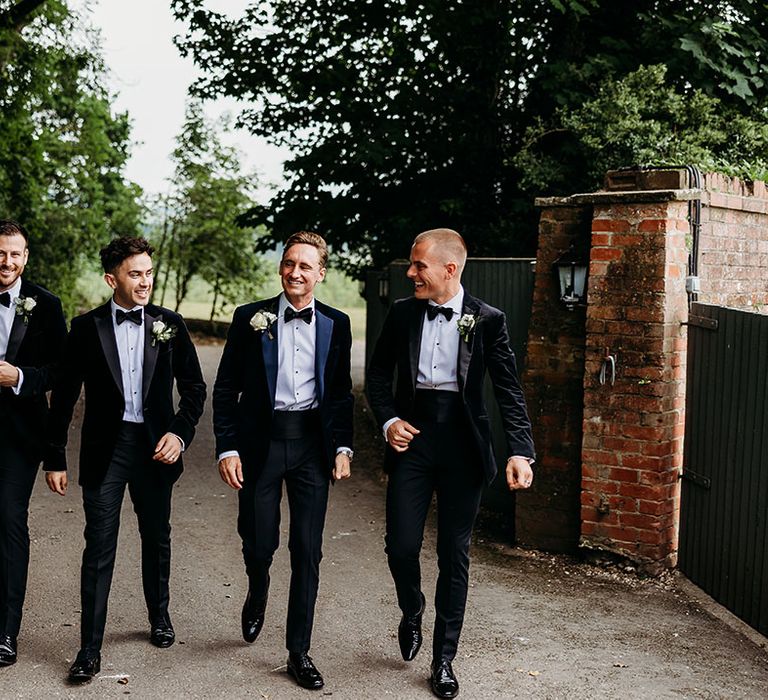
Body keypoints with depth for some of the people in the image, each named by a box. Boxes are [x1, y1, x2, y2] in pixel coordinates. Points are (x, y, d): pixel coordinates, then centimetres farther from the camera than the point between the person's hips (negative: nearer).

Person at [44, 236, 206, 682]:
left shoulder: (170, 324, 1)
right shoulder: (87, 327, -2)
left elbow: (194, 387, 6)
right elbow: (64, 396, 2)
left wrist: (180, 433, -9)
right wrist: (56, 458, 1)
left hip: (155, 447, 2)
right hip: (105, 447, -1)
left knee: (157, 540, 16)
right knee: (99, 549, -2)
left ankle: (160, 617, 38)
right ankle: (90, 649, 5)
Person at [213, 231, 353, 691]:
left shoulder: (336, 324, 4)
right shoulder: (250, 318, -1)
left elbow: (342, 392, 10)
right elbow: (226, 389, 1)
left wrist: (343, 447, 2)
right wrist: (227, 448, -6)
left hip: (312, 444, 1)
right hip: (261, 442, -1)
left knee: (308, 552, 3)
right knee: (259, 542, 5)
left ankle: (299, 652, 15)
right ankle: (257, 595, 42)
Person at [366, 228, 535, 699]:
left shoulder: (487, 320, -4)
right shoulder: (403, 314, 4)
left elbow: (509, 390, -6)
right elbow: (378, 374, 12)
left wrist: (521, 451, -16)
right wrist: (388, 420, -4)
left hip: (462, 442, -2)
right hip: (413, 435, 2)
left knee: (454, 554, 5)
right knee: (401, 546, -4)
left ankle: (444, 657, 20)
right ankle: (412, 614, 30)